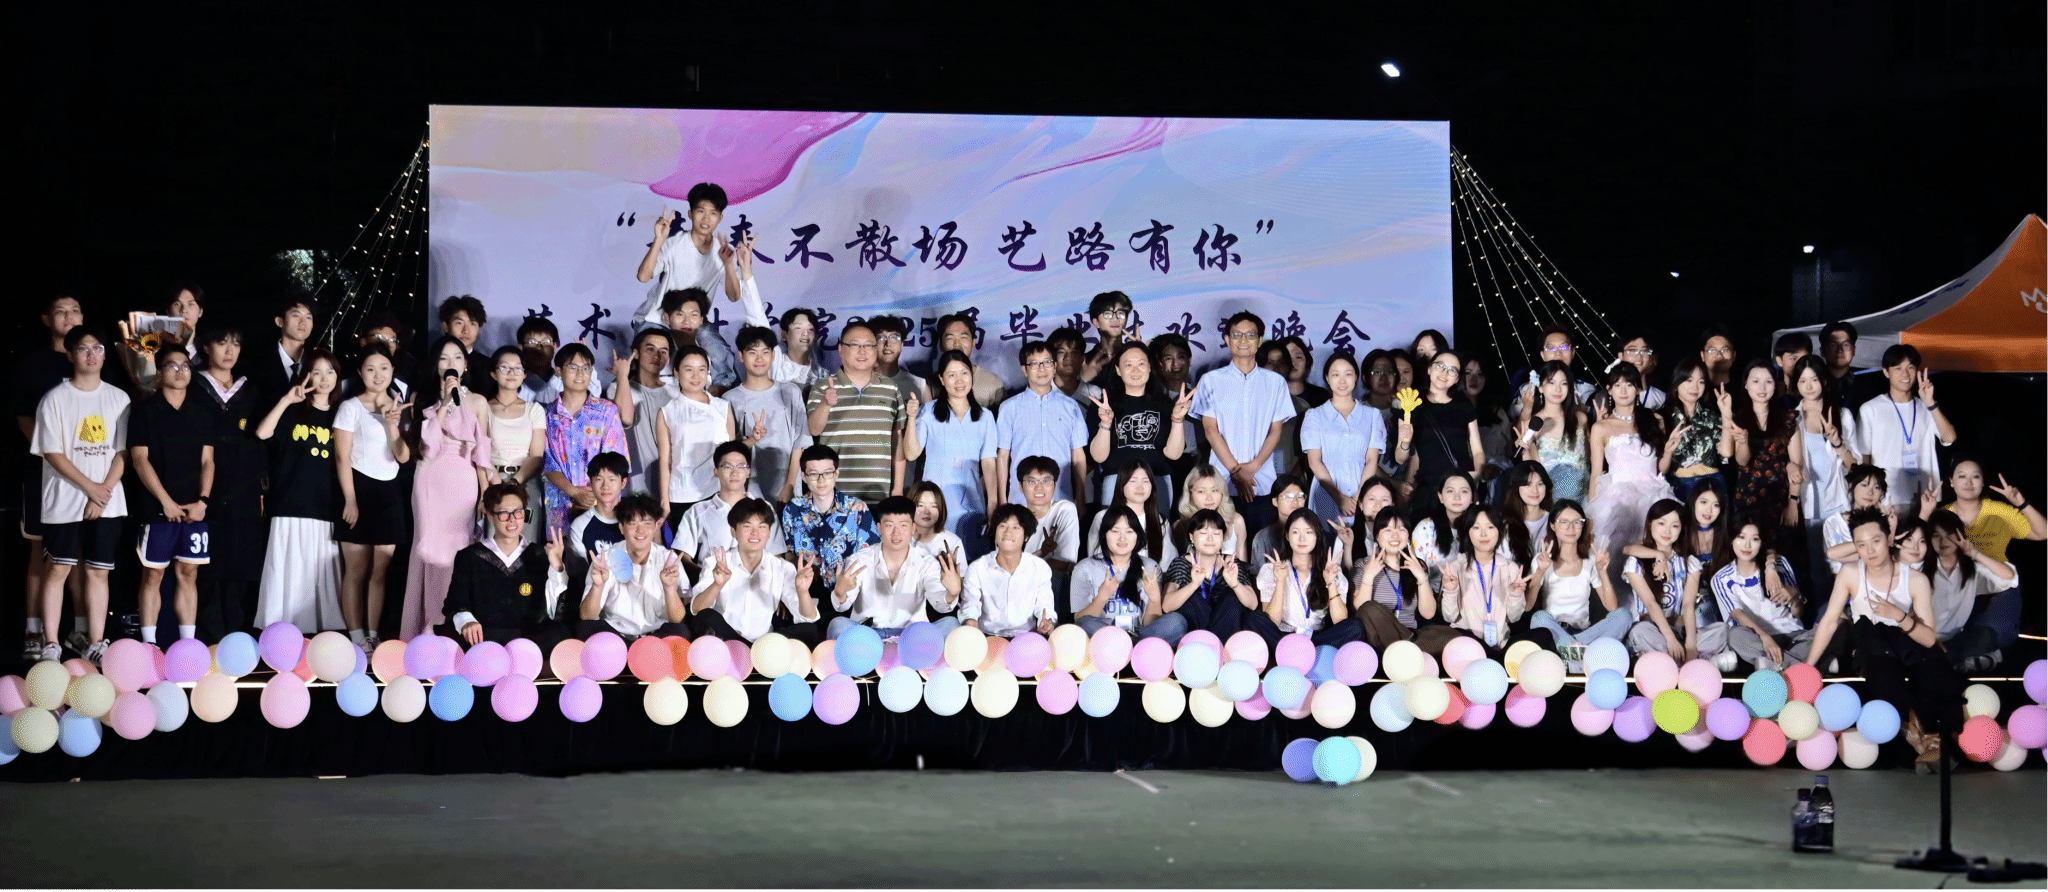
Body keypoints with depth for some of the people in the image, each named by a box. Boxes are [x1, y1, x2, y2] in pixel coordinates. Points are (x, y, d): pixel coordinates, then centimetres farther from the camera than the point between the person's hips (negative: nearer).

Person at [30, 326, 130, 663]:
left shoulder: (118, 399, 7)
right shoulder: (55, 399, -1)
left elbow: (123, 452, 4)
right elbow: (53, 454, -6)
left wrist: (105, 491, -9)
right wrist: (90, 488, -12)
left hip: (107, 502, 2)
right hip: (65, 501, -2)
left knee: (98, 571, 4)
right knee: (58, 569, -1)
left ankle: (95, 644, 7)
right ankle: (50, 645, 2)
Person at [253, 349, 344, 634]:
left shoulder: (340, 414, 13)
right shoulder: (293, 410, 6)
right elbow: (262, 433, -11)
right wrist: (286, 400, -15)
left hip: (328, 508, 2)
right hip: (292, 506, -2)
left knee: (324, 572, 2)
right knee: (290, 572, -3)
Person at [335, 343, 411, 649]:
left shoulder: (399, 407, 11)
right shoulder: (351, 407, -2)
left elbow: (404, 457, 1)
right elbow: (342, 457, -6)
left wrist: (392, 425, -14)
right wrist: (350, 500, -13)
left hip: (389, 491, 5)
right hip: (360, 489, -5)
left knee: (380, 571, 6)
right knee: (356, 570, -4)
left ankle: (373, 636, 11)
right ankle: (357, 638, -2)